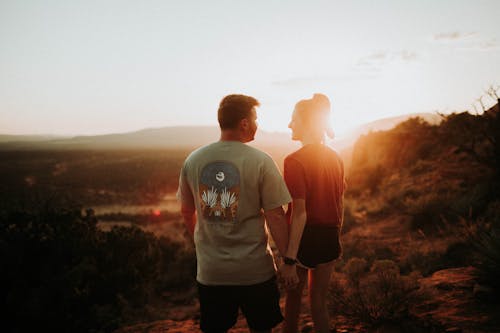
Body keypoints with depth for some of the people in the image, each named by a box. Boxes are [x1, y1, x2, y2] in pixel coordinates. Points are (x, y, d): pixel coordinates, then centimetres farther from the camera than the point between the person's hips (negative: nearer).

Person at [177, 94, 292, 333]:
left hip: (209, 271, 3)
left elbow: (187, 212, 8)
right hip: (254, 269, -3)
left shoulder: (193, 160, -2)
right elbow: (275, 217, -13)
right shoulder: (260, 161, -13)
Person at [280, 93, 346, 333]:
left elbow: (299, 213, -22)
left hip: (304, 236, -5)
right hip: (329, 236, 5)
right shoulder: (335, 158, 3)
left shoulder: (295, 161, -18)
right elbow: (340, 204, 10)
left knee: (293, 295, 18)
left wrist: (289, 260, -20)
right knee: (319, 300, 17)